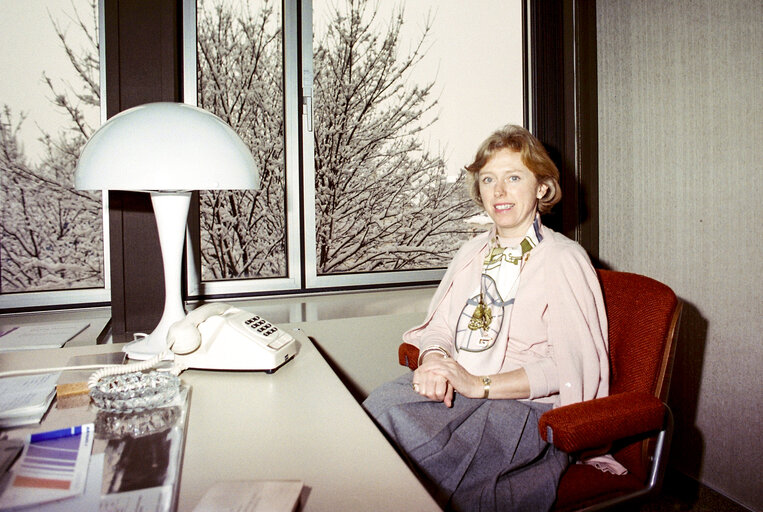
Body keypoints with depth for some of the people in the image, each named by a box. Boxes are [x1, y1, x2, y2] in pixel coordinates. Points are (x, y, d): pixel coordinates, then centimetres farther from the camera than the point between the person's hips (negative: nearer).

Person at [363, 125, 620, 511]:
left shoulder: (563, 259, -2)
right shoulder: (473, 252, 17)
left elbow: (575, 366, -10)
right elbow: (439, 326, 15)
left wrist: (481, 384, -17)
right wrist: (434, 362, -9)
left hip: (527, 406, -5)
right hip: (455, 388, 5)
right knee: (380, 404, -25)